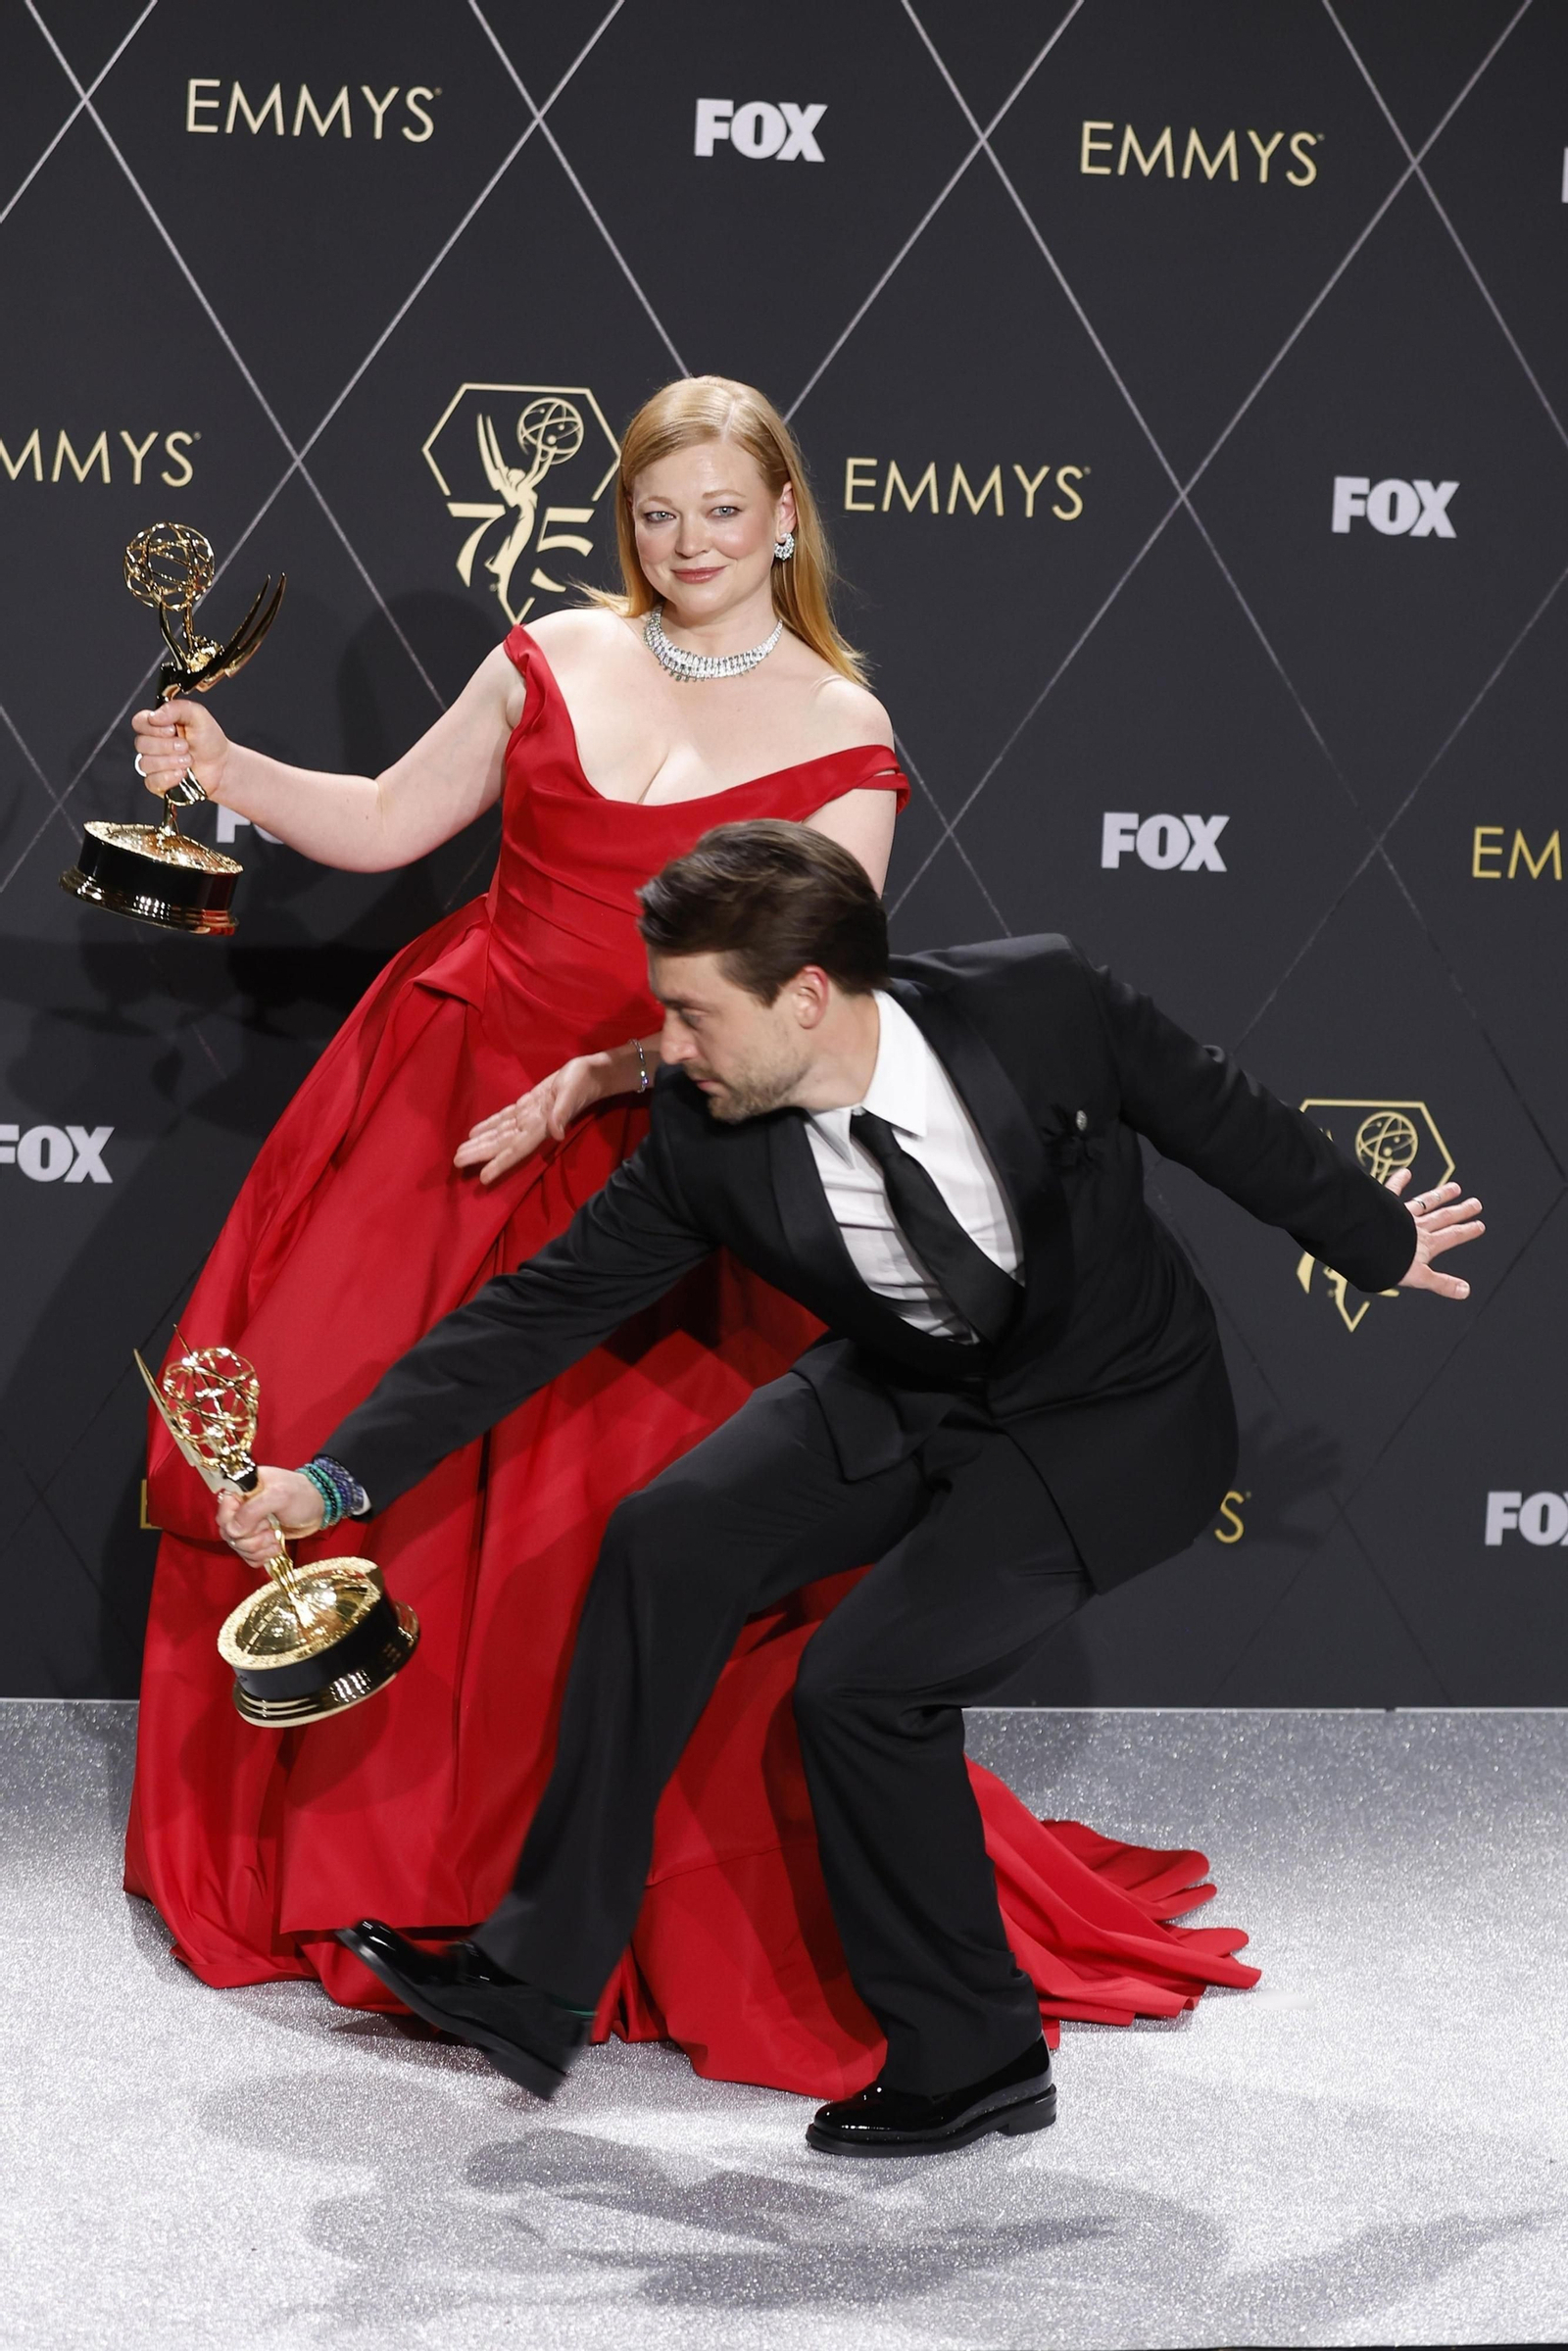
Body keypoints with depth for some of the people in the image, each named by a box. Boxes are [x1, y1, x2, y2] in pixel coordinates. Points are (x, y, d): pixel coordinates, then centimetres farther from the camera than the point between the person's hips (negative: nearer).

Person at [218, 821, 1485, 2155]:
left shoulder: (1038, 1003, -25)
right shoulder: (706, 1139, -17)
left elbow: (1211, 1112, -8)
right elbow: (541, 1307, -12)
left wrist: (1374, 1239, 8)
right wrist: (336, 1478, -20)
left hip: (1118, 1420, -4)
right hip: (904, 1396, 4)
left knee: (864, 1681, -20)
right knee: (668, 1541, -15)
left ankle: (974, 2057, 2)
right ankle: (536, 1989, -6)